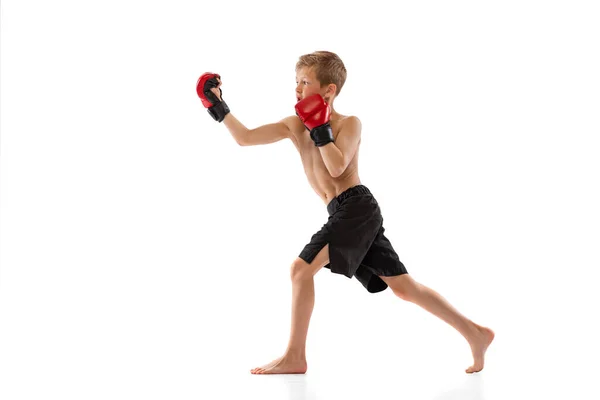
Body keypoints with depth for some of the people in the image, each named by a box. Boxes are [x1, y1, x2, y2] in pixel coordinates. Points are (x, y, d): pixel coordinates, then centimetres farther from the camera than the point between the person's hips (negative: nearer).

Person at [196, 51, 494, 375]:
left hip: (357, 207, -8)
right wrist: (218, 107, 5)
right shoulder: (295, 125, 15)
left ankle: (295, 357, -3)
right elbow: (245, 138, 11)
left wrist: (320, 128, -14)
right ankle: (475, 333, 14)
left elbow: (337, 167, -20)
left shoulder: (349, 123, -3)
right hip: (345, 215, 8)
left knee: (301, 268, -13)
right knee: (404, 287, 9)